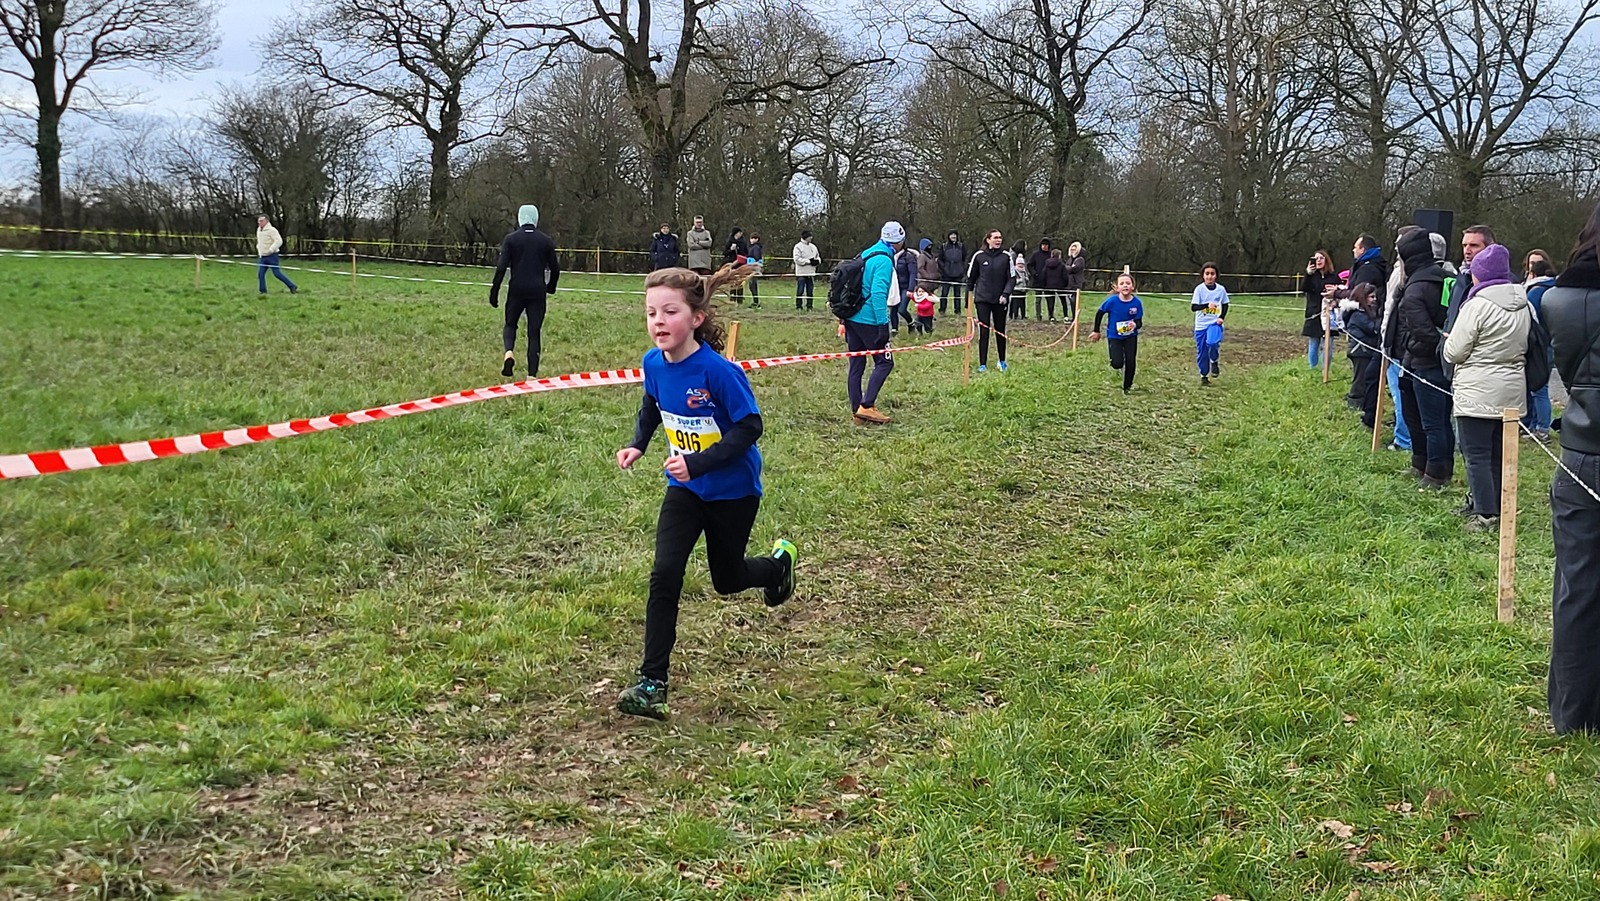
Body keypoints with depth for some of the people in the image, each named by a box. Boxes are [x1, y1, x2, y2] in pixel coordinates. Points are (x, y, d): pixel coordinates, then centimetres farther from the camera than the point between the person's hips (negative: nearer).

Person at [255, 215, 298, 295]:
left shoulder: (271, 230, -12)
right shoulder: (258, 230, 14)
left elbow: (279, 241, -22)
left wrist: (271, 250, -27)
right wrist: (259, 251, 19)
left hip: (271, 256, -8)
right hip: (262, 257, 8)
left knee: (277, 273, -8)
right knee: (260, 274, -2)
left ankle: (292, 287, 0)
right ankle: (262, 291, 5)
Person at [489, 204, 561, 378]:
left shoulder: (511, 239, -1)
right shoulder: (546, 241, 4)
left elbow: (502, 267, -8)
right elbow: (555, 269, 8)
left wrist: (494, 291, -3)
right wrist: (550, 287, 26)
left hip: (516, 290, -1)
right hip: (537, 292, 1)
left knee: (510, 325, 17)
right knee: (534, 332, 5)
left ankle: (509, 352, -14)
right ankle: (532, 373, -1)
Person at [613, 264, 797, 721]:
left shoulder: (718, 371, -28)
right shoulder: (654, 363, -9)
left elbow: (749, 426, -23)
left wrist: (698, 462, -32)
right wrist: (638, 445, -3)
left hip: (733, 491, -4)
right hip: (685, 490, 4)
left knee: (726, 579, 15)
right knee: (664, 576, -11)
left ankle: (778, 562, 51)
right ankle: (651, 683, -7)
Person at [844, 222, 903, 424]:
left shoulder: (865, 255, 15)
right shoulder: (884, 260, -12)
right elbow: (878, 293, -21)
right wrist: (883, 324, -20)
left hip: (852, 318, 9)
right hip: (869, 321, -9)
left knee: (856, 365, 9)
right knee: (884, 362, -1)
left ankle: (857, 411, 11)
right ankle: (866, 406, -9)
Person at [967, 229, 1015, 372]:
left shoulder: (1006, 256, -2)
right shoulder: (979, 256, -1)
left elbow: (1012, 278, 0)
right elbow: (970, 276, 9)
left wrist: (1005, 294, -12)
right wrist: (969, 295, 9)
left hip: (1000, 300, 1)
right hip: (982, 299, -1)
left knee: (1000, 331, 9)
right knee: (984, 331, -3)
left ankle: (1002, 361, 25)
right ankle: (982, 364, 2)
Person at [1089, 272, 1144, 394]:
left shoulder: (1137, 303, -17)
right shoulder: (1112, 301, -21)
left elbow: (1139, 322, -10)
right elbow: (1099, 313, -5)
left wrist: (1135, 325, -34)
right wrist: (1096, 331, 3)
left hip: (1131, 336, 2)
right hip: (1114, 336, -2)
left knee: (1131, 362, -3)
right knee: (1117, 363, -14)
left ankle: (1127, 387, 19)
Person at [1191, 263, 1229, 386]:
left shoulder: (1221, 289, 1)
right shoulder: (1199, 289, -6)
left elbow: (1225, 305, 15)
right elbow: (1193, 307, -13)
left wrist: (1222, 317, -2)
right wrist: (1207, 305, -28)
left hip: (1215, 323, 0)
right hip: (1201, 325, 0)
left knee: (1212, 342, -29)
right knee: (1202, 352, 5)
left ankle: (1214, 362, -1)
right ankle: (1204, 376, 23)